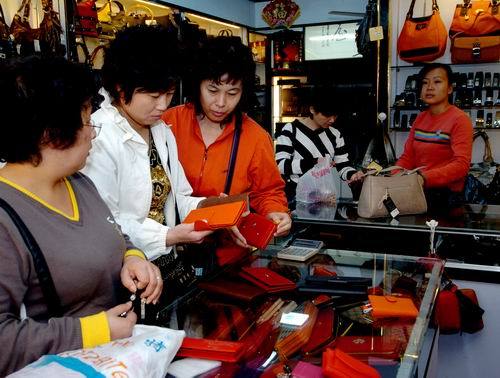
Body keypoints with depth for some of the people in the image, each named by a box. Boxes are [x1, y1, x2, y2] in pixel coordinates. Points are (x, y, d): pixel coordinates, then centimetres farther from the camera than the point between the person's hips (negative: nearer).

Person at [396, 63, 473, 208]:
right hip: (418, 191, 6)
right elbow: (407, 157, 10)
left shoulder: (459, 120, -8)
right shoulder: (420, 118, 14)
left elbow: (461, 165, -18)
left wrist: (425, 178, -32)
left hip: (446, 196, -6)